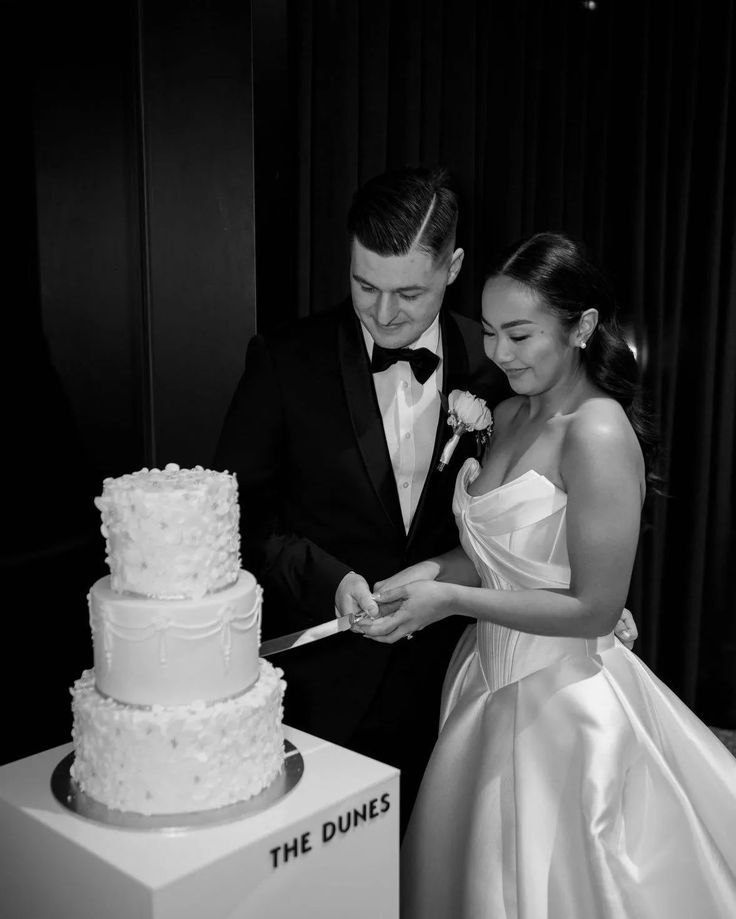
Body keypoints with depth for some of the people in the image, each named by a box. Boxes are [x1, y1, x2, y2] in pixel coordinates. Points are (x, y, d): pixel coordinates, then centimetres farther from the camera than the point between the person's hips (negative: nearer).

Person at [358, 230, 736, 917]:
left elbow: (594, 608, -20)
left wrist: (453, 599, -21)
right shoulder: (510, 415, 4)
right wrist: (436, 570, -5)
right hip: (493, 680, 8)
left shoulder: (599, 435, -21)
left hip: (565, 700, -7)